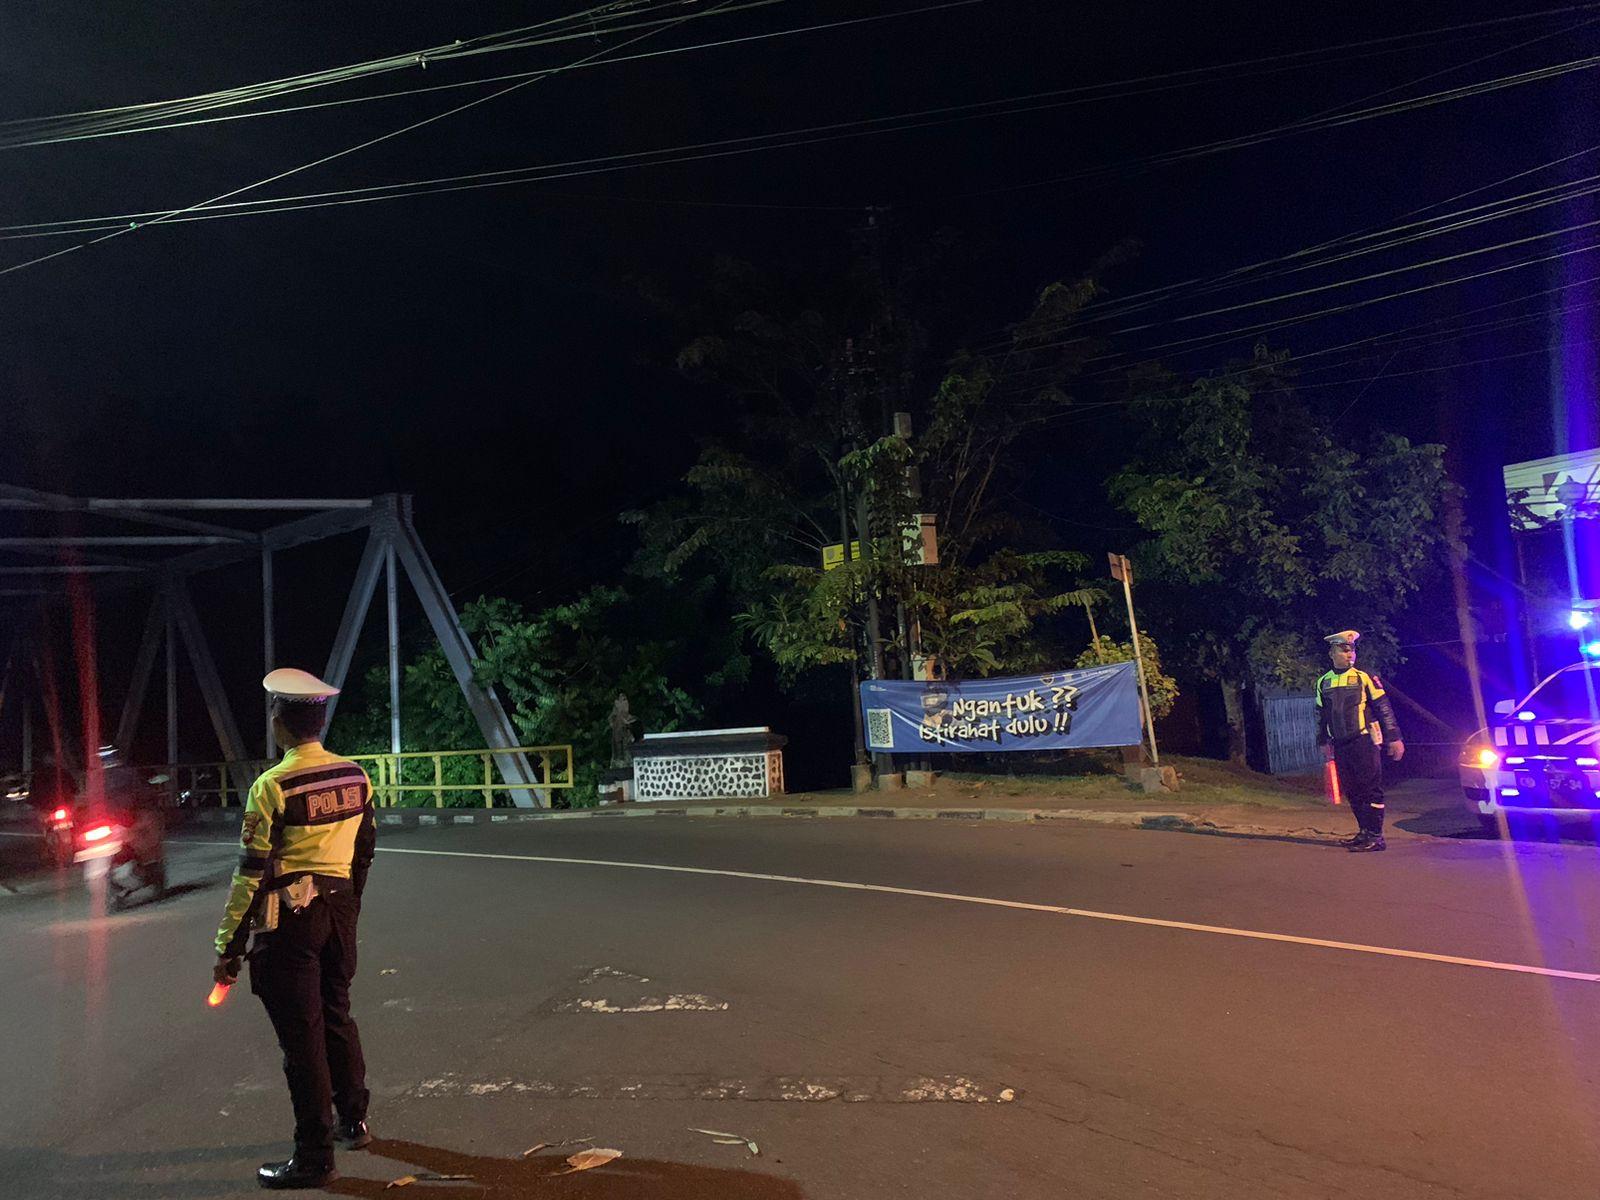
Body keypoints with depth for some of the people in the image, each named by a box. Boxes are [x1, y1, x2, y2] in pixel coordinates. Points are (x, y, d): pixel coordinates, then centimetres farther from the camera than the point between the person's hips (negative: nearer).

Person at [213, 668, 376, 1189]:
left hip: (288, 918, -6)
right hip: (339, 910, 6)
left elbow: (253, 872, -15)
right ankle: (354, 1121, 36)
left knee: (301, 1034, 3)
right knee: (337, 1016, 21)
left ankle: (314, 1157, 12)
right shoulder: (356, 776, 2)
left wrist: (229, 946, -8)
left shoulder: (273, 786, -15)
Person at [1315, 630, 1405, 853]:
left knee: (1371, 790, -3)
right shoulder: (1324, 683, 10)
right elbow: (1321, 715, 18)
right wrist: (1323, 742, 17)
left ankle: (1375, 837, 2)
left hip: (1364, 742, -5)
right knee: (1351, 792, 10)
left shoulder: (1364, 678, -3)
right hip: (1340, 746, 5)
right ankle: (1365, 832, 21)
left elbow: (1384, 708, -3)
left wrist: (1394, 738, -6)